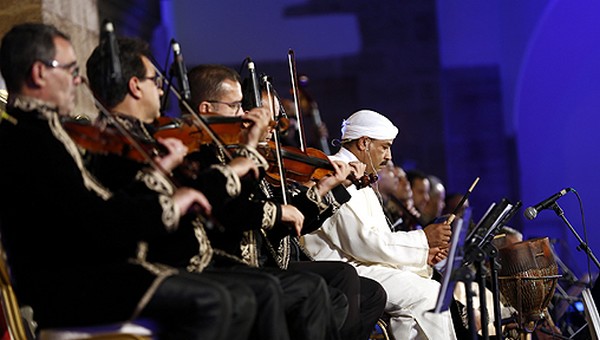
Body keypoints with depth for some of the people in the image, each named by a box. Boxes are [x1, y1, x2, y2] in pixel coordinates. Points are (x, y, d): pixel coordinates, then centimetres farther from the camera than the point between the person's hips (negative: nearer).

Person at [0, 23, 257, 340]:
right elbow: (91, 220, -22)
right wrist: (166, 205, -11)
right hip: (61, 284, -10)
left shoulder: (38, 129, 20)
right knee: (208, 301, -26)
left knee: (239, 301, 1)